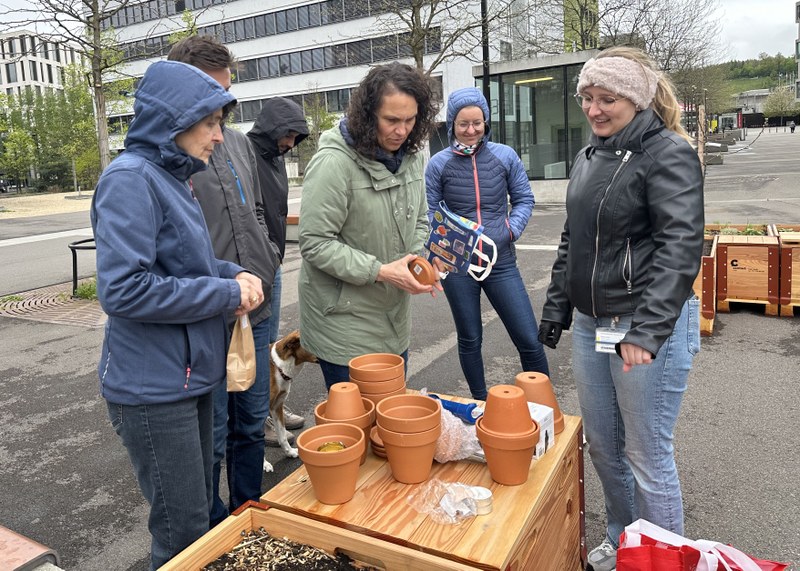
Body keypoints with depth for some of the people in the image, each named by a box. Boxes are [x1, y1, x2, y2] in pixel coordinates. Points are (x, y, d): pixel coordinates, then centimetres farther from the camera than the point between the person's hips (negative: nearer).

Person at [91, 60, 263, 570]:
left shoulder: (173, 176, 10)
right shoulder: (130, 179, -18)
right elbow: (123, 289, -25)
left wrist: (233, 274, 0)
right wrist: (227, 293, -18)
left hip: (189, 375, 9)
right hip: (154, 388, -9)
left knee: (198, 514, 22)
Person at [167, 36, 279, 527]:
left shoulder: (239, 143, 10)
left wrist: (267, 264, 8)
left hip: (256, 313, 7)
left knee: (252, 424, 19)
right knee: (211, 437, 8)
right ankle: (213, 530, 32)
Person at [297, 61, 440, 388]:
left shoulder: (410, 156, 4)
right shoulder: (334, 162, -20)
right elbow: (315, 244, -20)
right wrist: (380, 272, -23)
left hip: (395, 318, 7)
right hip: (344, 323, -7)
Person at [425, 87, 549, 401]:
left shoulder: (505, 156, 0)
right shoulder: (439, 163, -2)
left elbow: (524, 199, 7)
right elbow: (429, 213, 2)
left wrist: (510, 231, -10)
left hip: (501, 260, 0)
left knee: (529, 340, 0)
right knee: (469, 339, 15)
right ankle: (480, 403, 34)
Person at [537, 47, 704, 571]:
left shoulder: (668, 154, -10)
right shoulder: (590, 156, 12)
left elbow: (681, 247, -20)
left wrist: (646, 331, -29)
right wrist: (556, 308, 18)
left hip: (648, 326, -7)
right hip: (591, 324, 8)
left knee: (647, 457, 4)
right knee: (603, 446, 18)